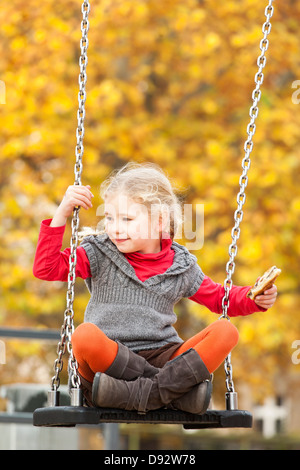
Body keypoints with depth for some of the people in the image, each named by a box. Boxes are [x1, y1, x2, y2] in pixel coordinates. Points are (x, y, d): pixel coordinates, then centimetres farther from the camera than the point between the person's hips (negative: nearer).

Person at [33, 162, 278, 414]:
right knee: (85, 335, -37)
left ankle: (143, 393, -30)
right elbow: (46, 268, 0)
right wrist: (62, 213, -7)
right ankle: (176, 386, -27)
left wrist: (256, 299, 4)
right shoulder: (99, 254, 7)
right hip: (110, 359, -2)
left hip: (162, 357, 2)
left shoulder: (182, 266, 12)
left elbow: (218, 297, 23)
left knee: (226, 332, -20)